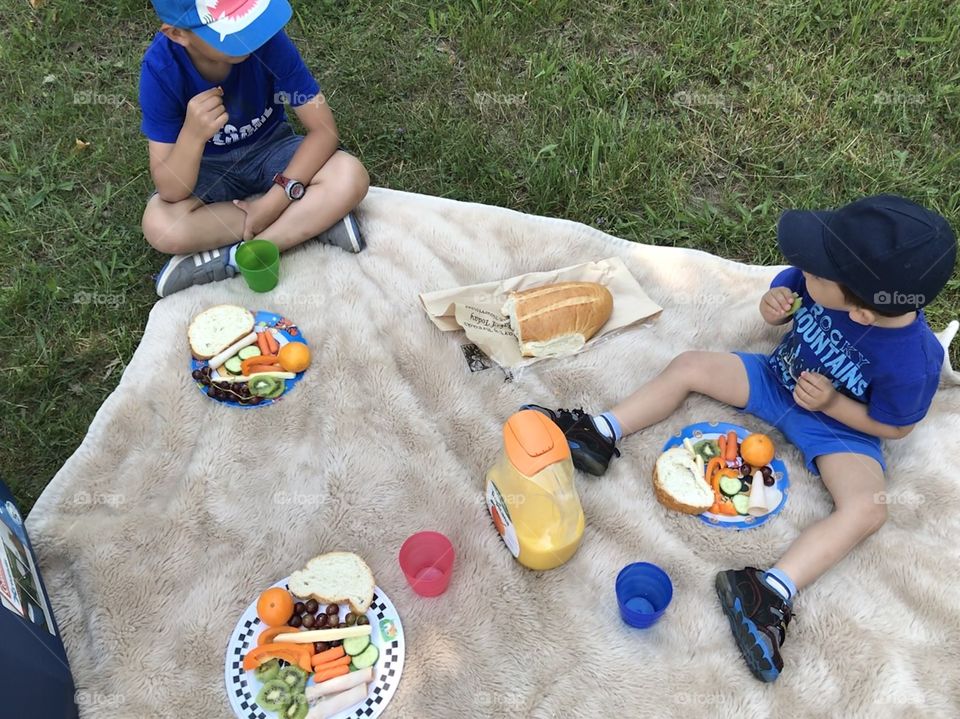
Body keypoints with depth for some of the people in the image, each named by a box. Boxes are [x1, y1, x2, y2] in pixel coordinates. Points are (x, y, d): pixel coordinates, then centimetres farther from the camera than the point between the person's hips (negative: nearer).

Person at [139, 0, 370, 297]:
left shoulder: (267, 39, -27)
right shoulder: (160, 69, -27)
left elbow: (323, 128, -21)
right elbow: (171, 192, -27)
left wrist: (277, 198, -30)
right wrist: (192, 134, -46)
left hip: (269, 148, 1)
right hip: (209, 167, 0)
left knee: (351, 178, -28)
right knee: (160, 227, -31)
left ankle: (230, 258, -19)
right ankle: (317, 218, -18)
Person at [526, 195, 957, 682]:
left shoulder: (912, 362, -35)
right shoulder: (831, 278, -26)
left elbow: (895, 426, -16)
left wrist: (831, 403, -28)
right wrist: (775, 305, -27)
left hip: (839, 425, -5)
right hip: (779, 378, 5)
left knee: (866, 509, -29)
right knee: (689, 366, -5)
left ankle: (774, 591, -32)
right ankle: (601, 436, -6)